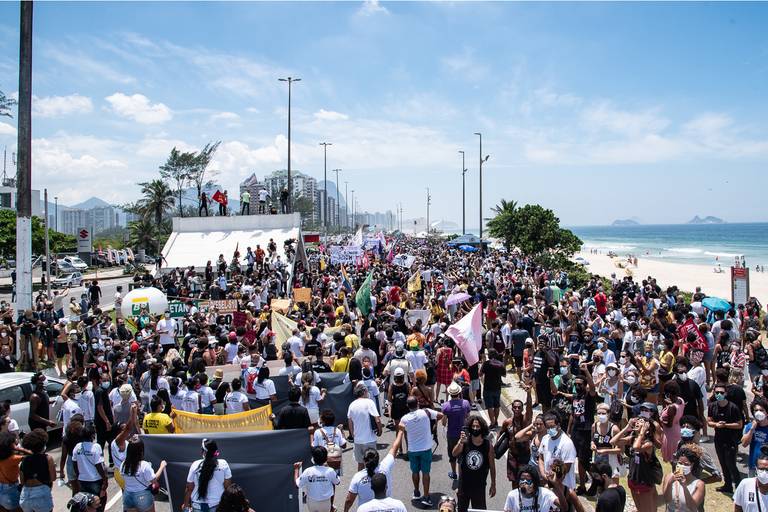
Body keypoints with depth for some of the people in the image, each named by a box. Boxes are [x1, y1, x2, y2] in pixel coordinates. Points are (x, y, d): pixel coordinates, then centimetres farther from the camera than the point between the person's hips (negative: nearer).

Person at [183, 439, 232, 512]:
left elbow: (189, 489, -4)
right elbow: (227, 487, -6)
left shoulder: (195, 465, -11)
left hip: (198, 505, 0)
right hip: (218, 505, 0)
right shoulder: (223, 464, -10)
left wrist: (186, 504, 11)